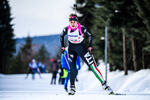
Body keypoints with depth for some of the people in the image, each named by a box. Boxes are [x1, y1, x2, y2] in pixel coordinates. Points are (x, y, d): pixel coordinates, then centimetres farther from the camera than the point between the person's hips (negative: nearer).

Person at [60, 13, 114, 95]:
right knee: (72, 69, -8)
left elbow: (90, 35, -3)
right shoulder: (66, 29, -12)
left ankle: (104, 84, -3)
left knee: (92, 66, -7)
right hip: (71, 50, 2)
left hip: (81, 48, -2)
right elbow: (61, 36, 10)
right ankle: (72, 88, 6)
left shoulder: (82, 29, -19)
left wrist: (90, 47, -4)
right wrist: (62, 47, 7)